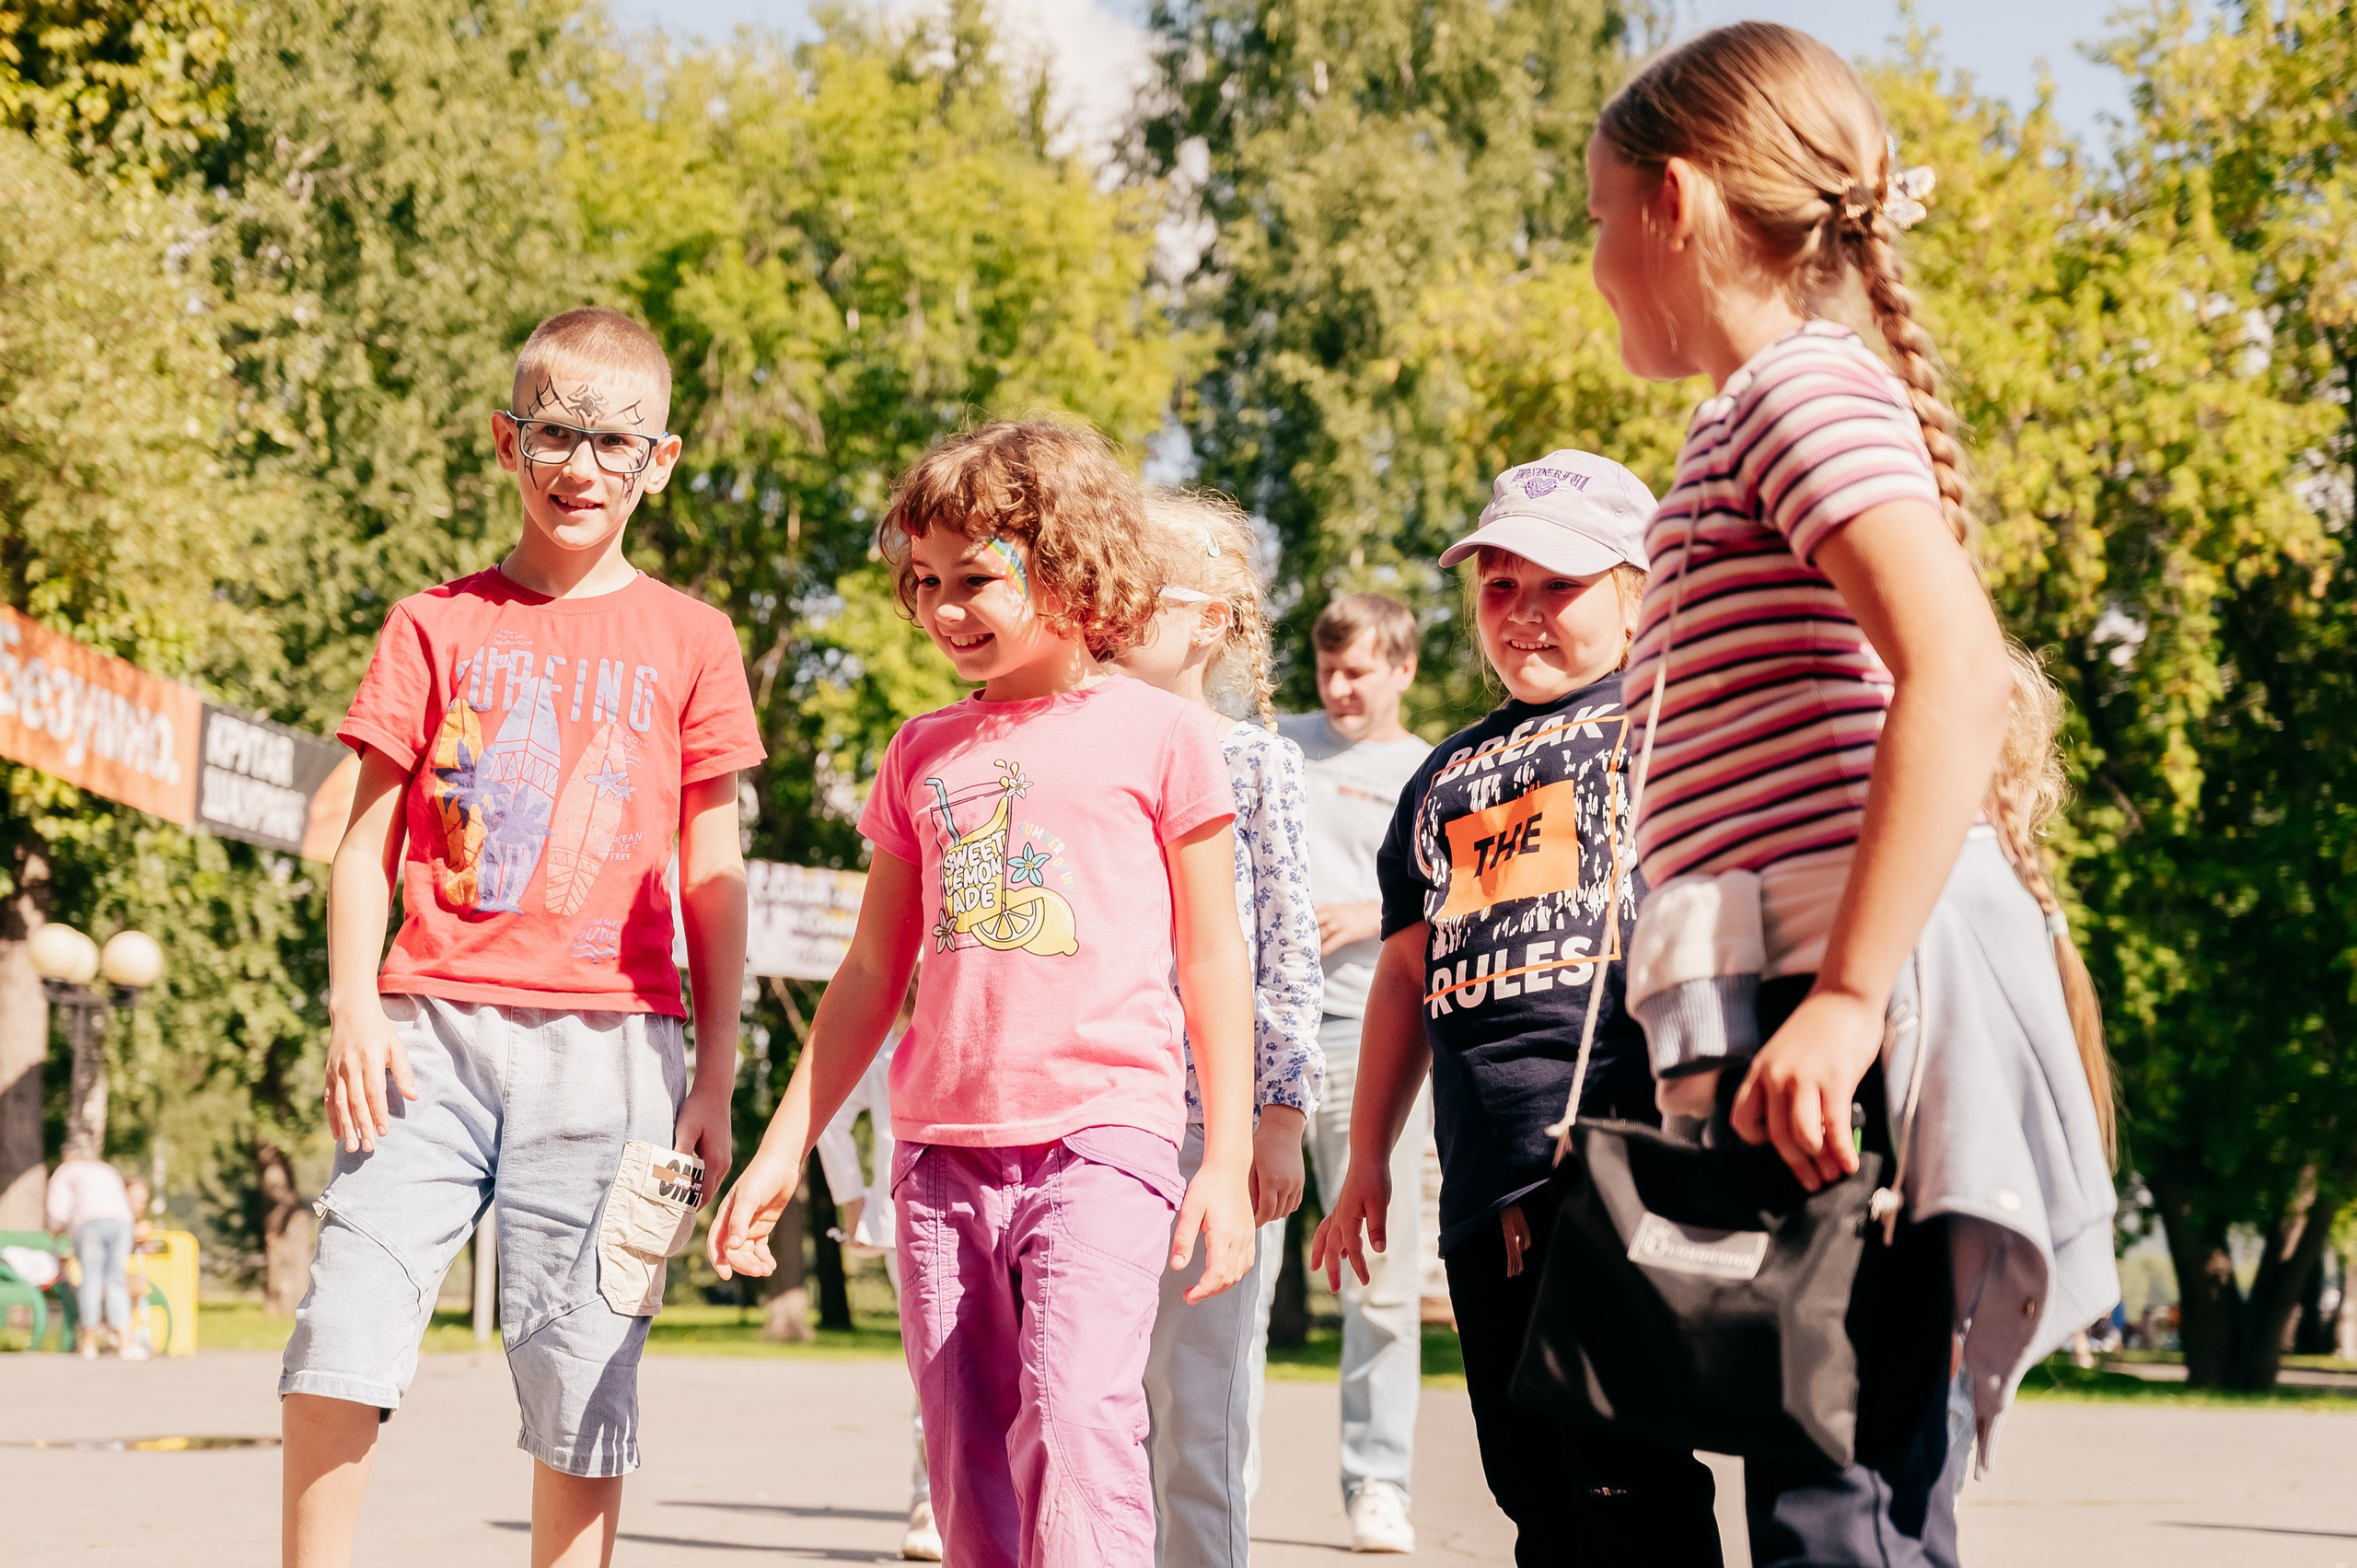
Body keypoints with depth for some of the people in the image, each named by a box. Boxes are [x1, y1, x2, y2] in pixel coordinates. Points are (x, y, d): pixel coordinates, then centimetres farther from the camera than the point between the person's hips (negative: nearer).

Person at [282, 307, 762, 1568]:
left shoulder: (688, 640, 10)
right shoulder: (436, 625, 11)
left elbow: (712, 875, 10)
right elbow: (368, 835, 9)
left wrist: (715, 1076, 6)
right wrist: (354, 1006, -4)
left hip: (608, 1041, 0)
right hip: (433, 1028, 0)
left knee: (581, 1374, -1)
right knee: (346, 1324, -12)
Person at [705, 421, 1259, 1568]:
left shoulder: (1157, 734, 3)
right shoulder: (923, 755, 14)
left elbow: (1212, 960, 5)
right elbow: (873, 974, 19)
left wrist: (1229, 1162, 0)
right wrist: (783, 1150, 16)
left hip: (1102, 1134, -5)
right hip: (943, 1147, 5)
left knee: (1075, 1423, -22)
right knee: (969, 1473, 2)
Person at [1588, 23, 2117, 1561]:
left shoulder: (1802, 384, -6)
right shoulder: (1803, 400, 25)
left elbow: (1954, 672, -20)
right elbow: (1933, 685, 25)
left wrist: (1847, 997, -25)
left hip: (1858, 1024, -10)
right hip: (1817, 1003, 10)